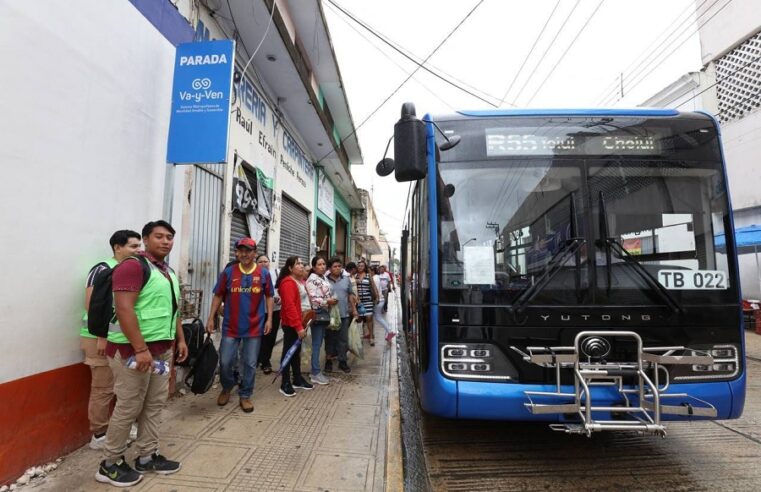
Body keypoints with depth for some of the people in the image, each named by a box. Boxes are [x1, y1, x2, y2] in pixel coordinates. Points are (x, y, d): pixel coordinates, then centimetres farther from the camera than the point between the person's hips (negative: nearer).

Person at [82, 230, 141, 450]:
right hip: (102, 338, -7)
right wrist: (102, 336, -20)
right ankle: (99, 435, 15)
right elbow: (92, 304, -18)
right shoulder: (103, 269, -13)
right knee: (103, 388, 2)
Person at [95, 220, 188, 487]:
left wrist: (180, 339, 18)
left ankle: (147, 457, 28)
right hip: (134, 350, -9)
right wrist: (141, 349, -24)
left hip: (163, 349, 9)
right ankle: (110, 465, 21)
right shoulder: (132, 266, -14)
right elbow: (124, 309, -22)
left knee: (155, 405, 15)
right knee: (128, 408, 2)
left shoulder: (168, 271, 14)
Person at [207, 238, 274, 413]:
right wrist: (211, 318, 1)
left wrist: (269, 318, -2)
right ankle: (226, 388, 37)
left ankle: (245, 395, 27)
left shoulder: (263, 273, -3)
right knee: (225, 361, 8)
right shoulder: (228, 272, -3)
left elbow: (269, 297, 4)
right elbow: (218, 296, 4)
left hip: (254, 327, 0)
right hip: (231, 326, 1)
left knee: (250, 364, 8)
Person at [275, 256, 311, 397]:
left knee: (296, 351, 17)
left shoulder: (300, 282, 13)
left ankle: (298, 379, 30)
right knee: (288, 352, 1)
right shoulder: (288, 282, -17)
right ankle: (285, 384, 12)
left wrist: (302, 323, 13)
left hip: (298, 323, 9)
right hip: (291, 324, -9)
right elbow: (290, 306, -23)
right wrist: (298, 326, -24)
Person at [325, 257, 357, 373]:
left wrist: (354, 308, 10)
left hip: (344, 314, 3)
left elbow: (350, 294, 11)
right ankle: (328, 360, 24)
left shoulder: (346, 279, 5)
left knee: (343, 339, 9)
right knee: (330, 338, 10)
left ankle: (342, 361, 22)